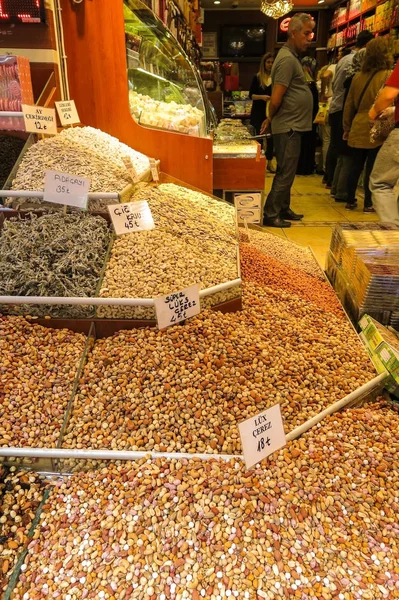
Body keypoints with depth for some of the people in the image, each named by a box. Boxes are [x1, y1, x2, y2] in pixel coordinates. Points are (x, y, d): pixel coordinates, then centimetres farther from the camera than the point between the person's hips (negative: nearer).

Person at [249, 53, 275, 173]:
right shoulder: (257, 77, 3)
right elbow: (251, 95, 1)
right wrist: (262, 97, -16)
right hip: (259, 112, -1)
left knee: (271, 137, 3)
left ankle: (269, 163, 15)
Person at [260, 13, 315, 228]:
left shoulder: (291, 57, 17)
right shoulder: (287, 59, -15)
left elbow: (276, 100, 18)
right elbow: (276, 100, -19)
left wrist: (271, 120, 11)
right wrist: (271, 119, -3)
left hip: (291, 126, 10)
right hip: (288, 127, -10)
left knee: (286, 172, 15)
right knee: (285, 173, -5)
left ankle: (283, 209, 25)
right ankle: (270, 215, 2)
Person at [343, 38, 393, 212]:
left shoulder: (358, 76, 8)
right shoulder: (387, 76, -7)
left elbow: (349, 104, 12)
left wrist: (347, 127, 20)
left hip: (358, 128, 5)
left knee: (356, 167, 11)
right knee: (371, 168, 0)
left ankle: (350, 201, 18)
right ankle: (368, 204, 6)